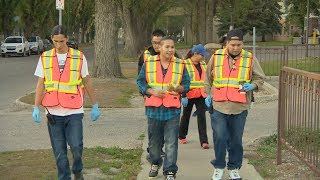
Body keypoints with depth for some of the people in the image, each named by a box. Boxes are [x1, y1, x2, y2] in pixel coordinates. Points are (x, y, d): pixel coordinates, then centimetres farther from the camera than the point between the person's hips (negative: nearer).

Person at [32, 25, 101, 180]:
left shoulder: (79, 57, 1)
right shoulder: (45, 58, 4)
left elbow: (87, 82, 9)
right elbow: (40, 84, 6)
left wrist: (95, 106, 10)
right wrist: (36, 108, -2)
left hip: (74, 111, -1)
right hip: (53, 112, 2)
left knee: (76, 146, -7)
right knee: (59, 151, 6)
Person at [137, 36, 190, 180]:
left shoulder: (180, 65, 3)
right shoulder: (148, 63, 2)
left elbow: (186, 84, 4)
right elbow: (140, 82, 5)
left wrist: (177, 89, -17)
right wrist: (152, 91, -11)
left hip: (172, 109, -1)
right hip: (154, 108, 1)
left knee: (171, 143, -2)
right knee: (154, 140, 14)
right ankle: (155, 164, 36)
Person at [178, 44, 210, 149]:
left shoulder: (203, 64, 12)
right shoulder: (185, 64, -8)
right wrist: (183, 96, -17)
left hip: (201, 95, 4)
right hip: (189, 96, -4)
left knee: (202, 117, -4)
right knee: (186, 116, 11)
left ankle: (204, 141, -6)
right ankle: (182, 136, 30)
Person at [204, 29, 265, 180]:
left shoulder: (250, 58, 2)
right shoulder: (216, 56, 3)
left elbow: (260, 78, 10)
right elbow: (208, 78, 16)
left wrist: (252, 85, -10)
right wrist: (208, 94, 10)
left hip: (240, 107, 1)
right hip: (218, 106, 0)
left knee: (236, 140, 9)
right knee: (220, 138, -3)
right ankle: (219, 167, 16)